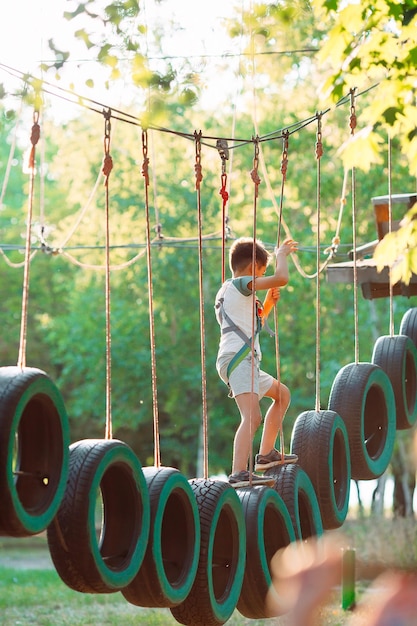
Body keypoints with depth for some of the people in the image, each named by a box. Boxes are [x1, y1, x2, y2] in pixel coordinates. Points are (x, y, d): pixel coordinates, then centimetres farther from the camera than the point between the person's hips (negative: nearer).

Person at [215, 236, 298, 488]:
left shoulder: (226, 292, 26)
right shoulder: (241, 284, -3)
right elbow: (281, 278, -16)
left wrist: (268, 304, 24)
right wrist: (282, 254, 2)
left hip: (246, 362, 10)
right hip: (238, 360, -10)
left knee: (282, 394, 26)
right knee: (252, 417, -24)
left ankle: (266, 454, 26)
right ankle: (239, 473, -39)